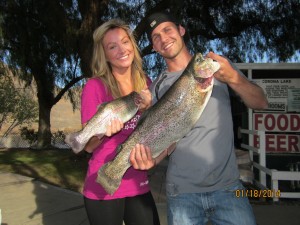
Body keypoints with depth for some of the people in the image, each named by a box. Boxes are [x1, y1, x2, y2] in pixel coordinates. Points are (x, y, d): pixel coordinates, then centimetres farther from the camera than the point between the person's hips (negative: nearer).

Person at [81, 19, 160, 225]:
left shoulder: (145, 83, 2)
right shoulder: (95, 86, -11)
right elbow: (89, 146, -9)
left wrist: (148, 109, -12)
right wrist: (104, 129, -30)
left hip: (139, 185, 4)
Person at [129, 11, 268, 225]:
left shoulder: (218, 65, 4)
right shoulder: (157, 88, 3)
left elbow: (261, 103, -3)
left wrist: (234, 78, -21)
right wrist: (153, 158, -22)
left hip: (228, 186, 0)